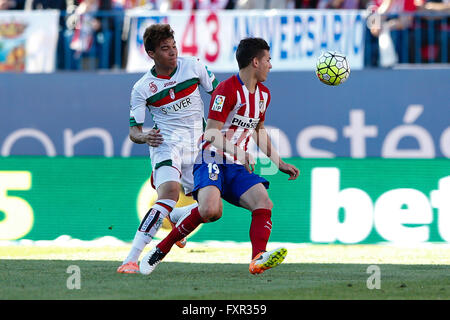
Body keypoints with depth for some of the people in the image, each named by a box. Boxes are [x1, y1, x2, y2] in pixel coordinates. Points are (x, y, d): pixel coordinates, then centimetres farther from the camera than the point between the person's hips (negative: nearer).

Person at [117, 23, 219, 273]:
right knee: (169, 194, -29)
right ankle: (131, 260, -33)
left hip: (198, 147, 4)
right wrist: (144, 137, -23)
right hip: (167, 143, -4)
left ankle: (175, 217, 36)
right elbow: (134, 131, 0)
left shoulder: (193, 66, 0)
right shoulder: (142, 88, -4)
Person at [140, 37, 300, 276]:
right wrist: (240, 153, -29)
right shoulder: (227, 90, -11)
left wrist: (279, 163, 31)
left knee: (264, 203, -19)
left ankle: (258, 260, -34)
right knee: (210, 209, -31)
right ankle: (161, 250, -14)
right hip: (212, 161, -8)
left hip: (237, 167, 8)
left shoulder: (263, 94, 15)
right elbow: (212, 134, -16)